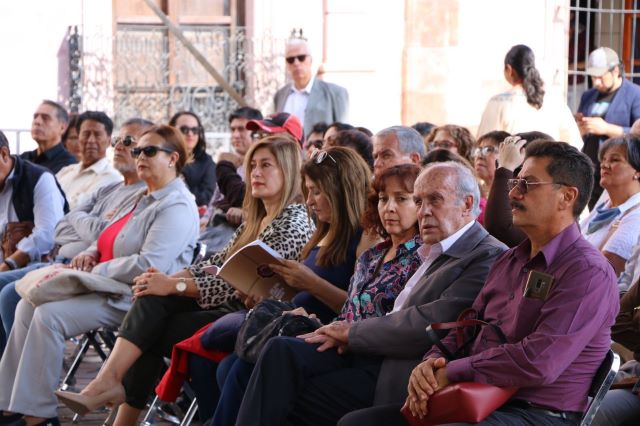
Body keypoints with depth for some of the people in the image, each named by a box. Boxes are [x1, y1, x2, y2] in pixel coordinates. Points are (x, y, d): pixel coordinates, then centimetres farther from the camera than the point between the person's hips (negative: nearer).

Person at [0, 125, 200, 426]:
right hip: (106, 287, 10)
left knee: (50, 314, -25)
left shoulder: (177, 207, -13)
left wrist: (96, 271, -17)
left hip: (132, 299, -10)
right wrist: (90, 254, 3)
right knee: (28, 306, -5)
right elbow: (110, 242, 26)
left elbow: (149, 265, -24)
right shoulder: (142, 198, 20)